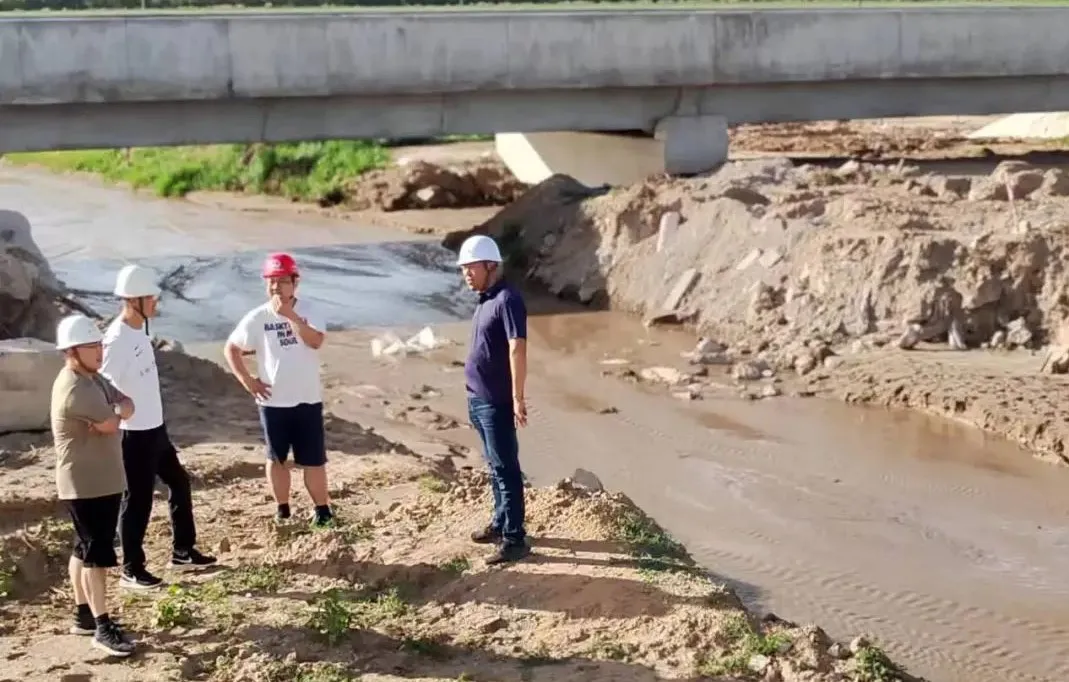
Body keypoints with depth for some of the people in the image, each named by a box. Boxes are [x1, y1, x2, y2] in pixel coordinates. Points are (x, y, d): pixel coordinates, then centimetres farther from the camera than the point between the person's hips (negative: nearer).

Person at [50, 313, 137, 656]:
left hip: (105, 480, 10)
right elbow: (111, 425, -21)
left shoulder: (94, 378, 10)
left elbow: (127, 406, 8)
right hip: (84, 485, -10)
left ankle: (83, 615, 26)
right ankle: (102, 627, -4)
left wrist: (115, 411, -13)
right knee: (97, 553, -7)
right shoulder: (74, 390, -23)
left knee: (85, 549, 17)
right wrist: (114, 414, -1)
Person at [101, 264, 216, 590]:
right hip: (135, 434, -9)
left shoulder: (140, 328, 5)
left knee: (179, 482, 19)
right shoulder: (117, 340, -23)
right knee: (138, 499, 1)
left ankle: (183, 552, 32)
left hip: (156, 427, 10)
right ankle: (131, 570, 15)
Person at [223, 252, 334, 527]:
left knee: (313, 459, 5)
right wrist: (246, 380, -6)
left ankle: (322, 509, 17)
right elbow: (231, 348, 3)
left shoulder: (308, 309, -6)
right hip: (273, 401, 1)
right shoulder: (257, 317, -6)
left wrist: (290, 315, -29)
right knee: (277, 458, 12)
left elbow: (316, 341, -23)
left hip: (308, 399, 0)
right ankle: (282, 510, 25)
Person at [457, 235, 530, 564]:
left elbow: (517, 349, -23)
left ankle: (515, 540, -4)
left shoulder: (507, 300, -17)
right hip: (478, 398, 10)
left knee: (506, 468, -6)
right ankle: (500, 523, 31)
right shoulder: (485, 299, 12)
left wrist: (517, 398, -26)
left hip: (496, 401, -10)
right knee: (495, 465, 19)